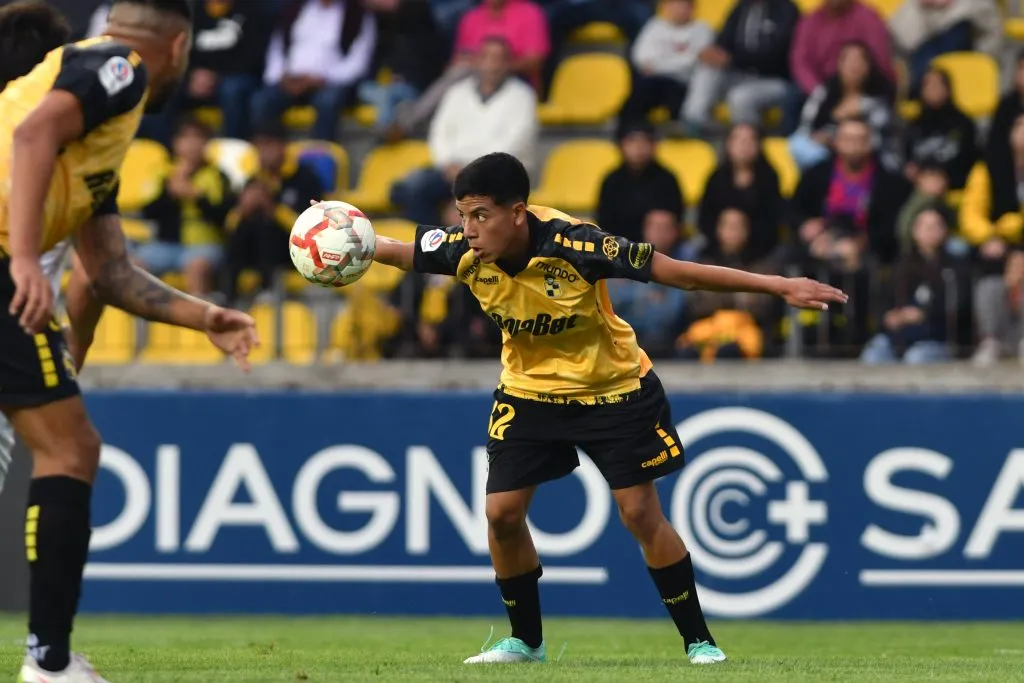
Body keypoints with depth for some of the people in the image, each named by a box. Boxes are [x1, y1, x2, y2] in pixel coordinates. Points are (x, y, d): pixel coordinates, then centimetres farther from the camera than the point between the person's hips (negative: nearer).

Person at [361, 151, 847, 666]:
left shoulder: (572, 245, -34)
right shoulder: (464, 251, -22)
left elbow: (677, 272, -31)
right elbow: (399, 253, -1)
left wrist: (780, 287, -31)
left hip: (612, 388, -4)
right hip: (528, 390, 4)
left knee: (640, 513, -5)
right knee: (502, 513, -1)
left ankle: (698, 640, 8)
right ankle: (525, 641, 19)